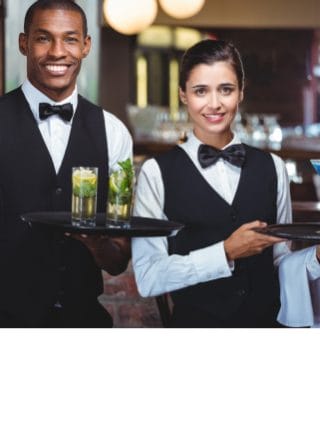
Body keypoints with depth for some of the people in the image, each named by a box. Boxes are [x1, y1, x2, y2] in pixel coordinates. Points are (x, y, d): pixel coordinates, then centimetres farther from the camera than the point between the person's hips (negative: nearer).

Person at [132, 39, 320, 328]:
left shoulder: (272, 168, 8)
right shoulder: (157, 172, -2)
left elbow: (279, 265, 12)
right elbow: (147, 278, -7)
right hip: (195, 321, -3)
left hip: (267, 321, 4)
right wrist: (226, 253, -12)